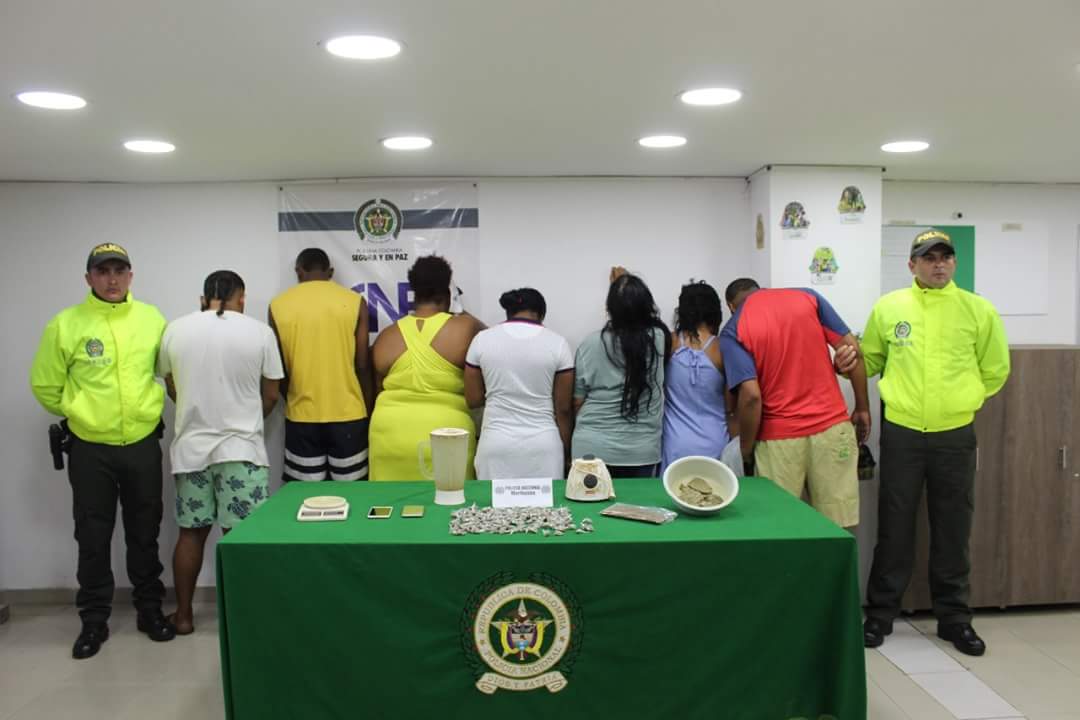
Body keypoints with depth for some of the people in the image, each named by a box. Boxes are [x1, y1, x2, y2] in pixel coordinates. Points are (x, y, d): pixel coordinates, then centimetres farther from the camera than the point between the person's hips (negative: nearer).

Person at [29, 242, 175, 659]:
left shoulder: (153, 319, -1)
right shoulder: (66, 324, -7)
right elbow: (45, 385, 2)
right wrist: (78, 414, 7)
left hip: (143, 445, 1)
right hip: (90, 449, -1)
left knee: (144, 533, 13)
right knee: (93, 538, 9)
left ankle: (150, 610, 27)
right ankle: (94, 621, 23)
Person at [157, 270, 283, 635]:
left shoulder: (175, 330, 1)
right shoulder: (259, 332, -6)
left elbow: (172, 389, 11)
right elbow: (270, 396, 0)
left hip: (191, 446, 3)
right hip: (241, 447, -3)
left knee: (191, 532, 14)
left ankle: (183, 615, 24)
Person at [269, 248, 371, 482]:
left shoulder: (278, 306, 1)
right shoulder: (354, 302, -2)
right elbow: (362, 365, -2)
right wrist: (369, 411, 8)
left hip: (301, 416, 1)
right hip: (348, 414, -1)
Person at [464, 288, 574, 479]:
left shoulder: (482, 339, 1)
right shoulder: (557, 342, -1)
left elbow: (473, 400, 5)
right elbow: (564, 408, 1)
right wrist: (565, 451, 11)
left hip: (496, 444, 1)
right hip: (543, 444, 0)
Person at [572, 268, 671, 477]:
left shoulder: (591, 344, -11)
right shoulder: (658, 338, -6)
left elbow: (577, 400, -3)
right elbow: (642, 311, 18)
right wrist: (624, 282, 32)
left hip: (592, 448, -1)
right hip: (642, 451, 1)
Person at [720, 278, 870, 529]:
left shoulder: (733, 330, -2)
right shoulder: (807, 296, 8)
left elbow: (751, 395, -13)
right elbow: (852, 349, 3)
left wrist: (746, 450, -2)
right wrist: (862, 409, 11)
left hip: (779, 438, -2)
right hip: (832, 428, 3)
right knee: (838, 528, 9)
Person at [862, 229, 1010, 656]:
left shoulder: (979, 310, 1)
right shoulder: (888, 307, 1)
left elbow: (995, 370, 10)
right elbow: (868, 360, 13)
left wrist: (962, 399, 7)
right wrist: (900, 394, 6)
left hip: (955, 436, 0)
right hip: (901, 434, 0)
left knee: (953, 531, 9)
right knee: (894, 528, 7)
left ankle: (954, 617, 24)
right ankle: (880, 613, 19)